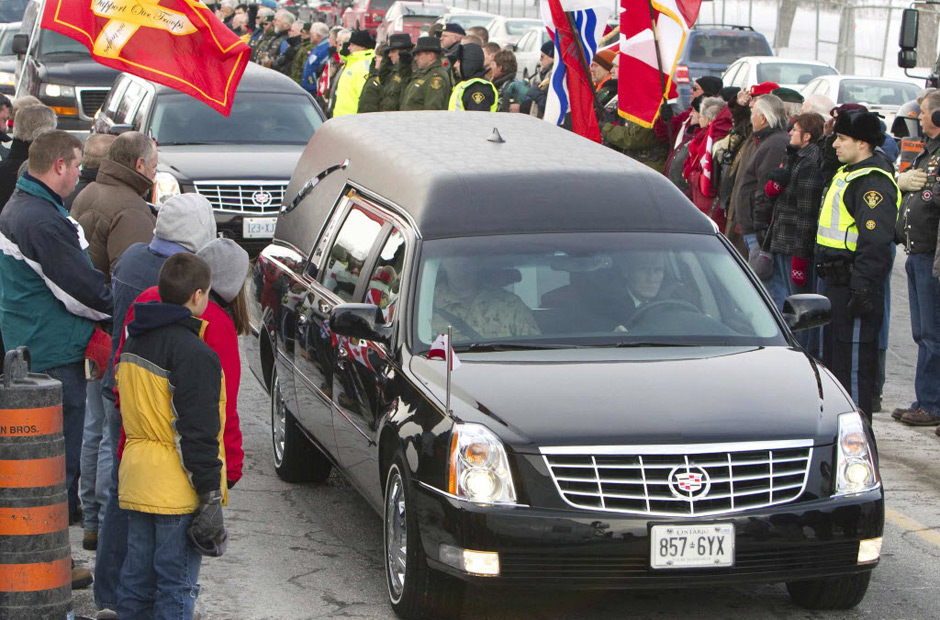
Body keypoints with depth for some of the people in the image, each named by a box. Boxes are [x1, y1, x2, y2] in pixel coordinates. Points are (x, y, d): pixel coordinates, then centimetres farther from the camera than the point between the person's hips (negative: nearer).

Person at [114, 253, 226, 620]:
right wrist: (210, 494, -15)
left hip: (135, 482, 8)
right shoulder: (193, 353, -17)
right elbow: (198, 431, -19)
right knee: (176, 583, -1)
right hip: (178, 492, -8)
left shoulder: (135, 341, 10)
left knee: (137, 577, 15)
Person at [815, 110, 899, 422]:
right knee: (833, 354, 18)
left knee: (854, 360, -6)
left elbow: (875, 243, -23)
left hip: (855, 284, -11)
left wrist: (863, 291, -26)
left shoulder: (873, 183, -17)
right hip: (835, 280, 11)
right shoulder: (846, 173, 17)